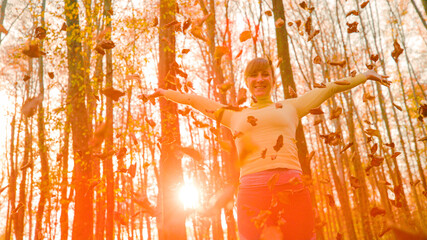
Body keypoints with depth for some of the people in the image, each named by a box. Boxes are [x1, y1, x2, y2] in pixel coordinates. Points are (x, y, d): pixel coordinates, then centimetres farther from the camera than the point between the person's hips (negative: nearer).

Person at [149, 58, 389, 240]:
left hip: (292, 188, 0)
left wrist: (365, 75, 36)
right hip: (252, 191, 1)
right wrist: (164, 92, 40)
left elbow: (329, 88, 27)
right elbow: (195, 100, 31)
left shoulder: (290, 107, 21)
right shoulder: (235, 116, 22)